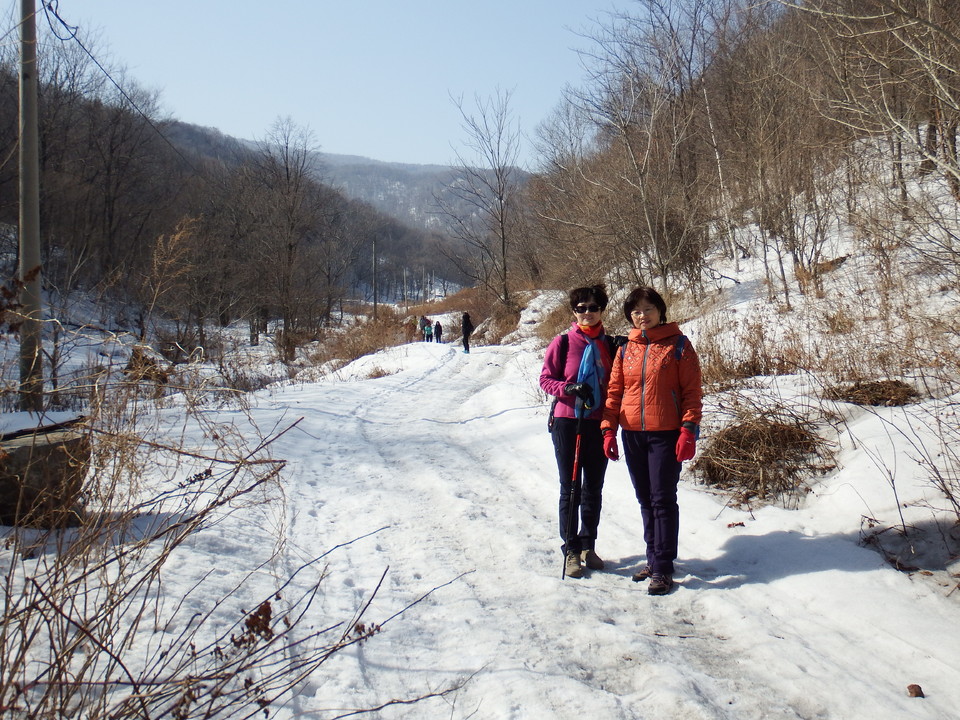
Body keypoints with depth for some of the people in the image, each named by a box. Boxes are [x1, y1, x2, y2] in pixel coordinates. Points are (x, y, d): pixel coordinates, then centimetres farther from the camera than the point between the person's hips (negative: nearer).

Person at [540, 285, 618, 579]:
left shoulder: (610, 345, 7)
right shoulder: (562, 343, -2)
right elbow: (545, 379, -2)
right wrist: (569, 388, -18)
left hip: (599, 424, 3)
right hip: (567, 422, -3)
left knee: (594, 488, 11)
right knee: (570, 489, 2)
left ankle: (588, 545, 26)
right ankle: (571, 550, 12)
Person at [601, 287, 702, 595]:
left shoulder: (678, 345, -1)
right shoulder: (626, 349, 10)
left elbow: (693, 392, -4)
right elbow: (614, 391, 12)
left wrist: (689, 430, -13)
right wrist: (609, 429, 3)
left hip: (666, 434, -4)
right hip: (632, 434, 5)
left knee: (663, 499, -4)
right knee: (645, 499, 12)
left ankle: (663, 568, 3)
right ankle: (654, 558, 24)